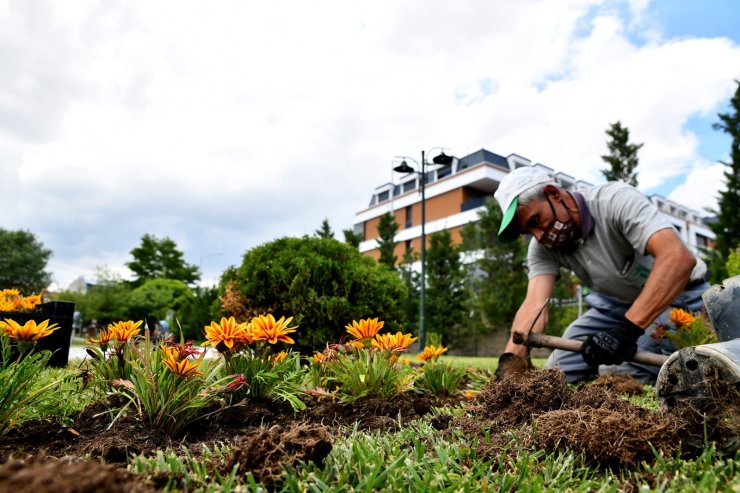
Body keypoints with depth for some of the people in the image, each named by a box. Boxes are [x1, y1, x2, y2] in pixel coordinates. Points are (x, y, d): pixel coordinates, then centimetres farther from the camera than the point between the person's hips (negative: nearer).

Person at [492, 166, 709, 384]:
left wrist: (627, 329, -49)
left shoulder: (615, 200, -29)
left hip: (678, 297, -6)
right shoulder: (542, 247, -13)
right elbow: (535, 304, -26)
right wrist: (510, 359, -44)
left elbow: (680, 258, -42)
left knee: (621, 375, -26)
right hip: (617, 303, 6)